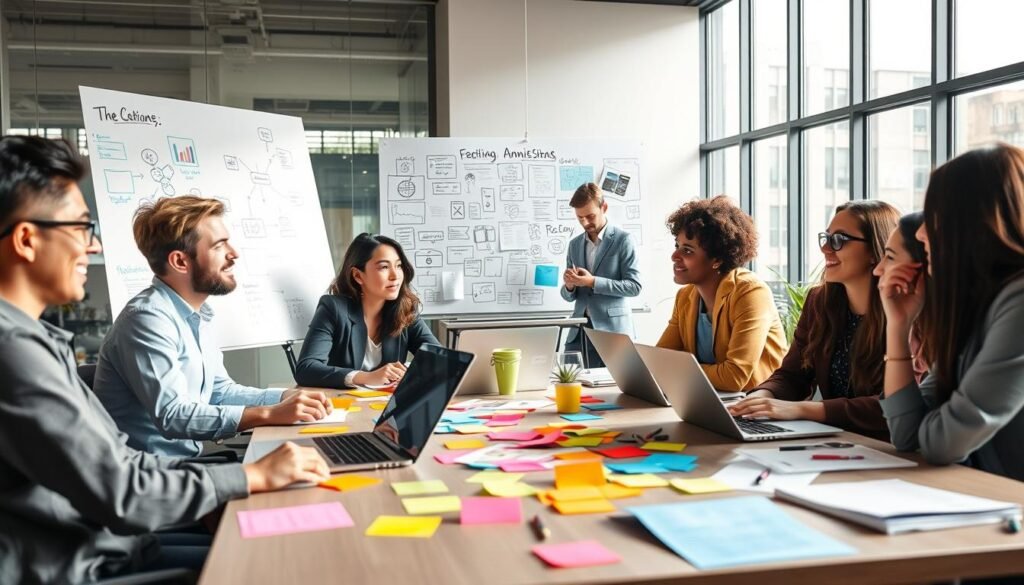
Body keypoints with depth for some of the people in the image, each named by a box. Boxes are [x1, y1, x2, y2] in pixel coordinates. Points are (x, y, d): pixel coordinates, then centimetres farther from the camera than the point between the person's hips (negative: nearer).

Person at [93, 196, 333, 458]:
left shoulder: (197, 315, 9)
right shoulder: (148, 318, -21)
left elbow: (219, 391, 14)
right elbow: (172, 415, -28)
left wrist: (286, 397, -1)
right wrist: (270, 414, -32)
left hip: (185, 461, 8)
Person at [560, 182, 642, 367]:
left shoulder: (623, 240, -3)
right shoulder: (574, 244, 13)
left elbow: (634, 286, -10)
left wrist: (593, 282, -17)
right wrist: (569, 285, -9)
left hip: (612, 330, -4)